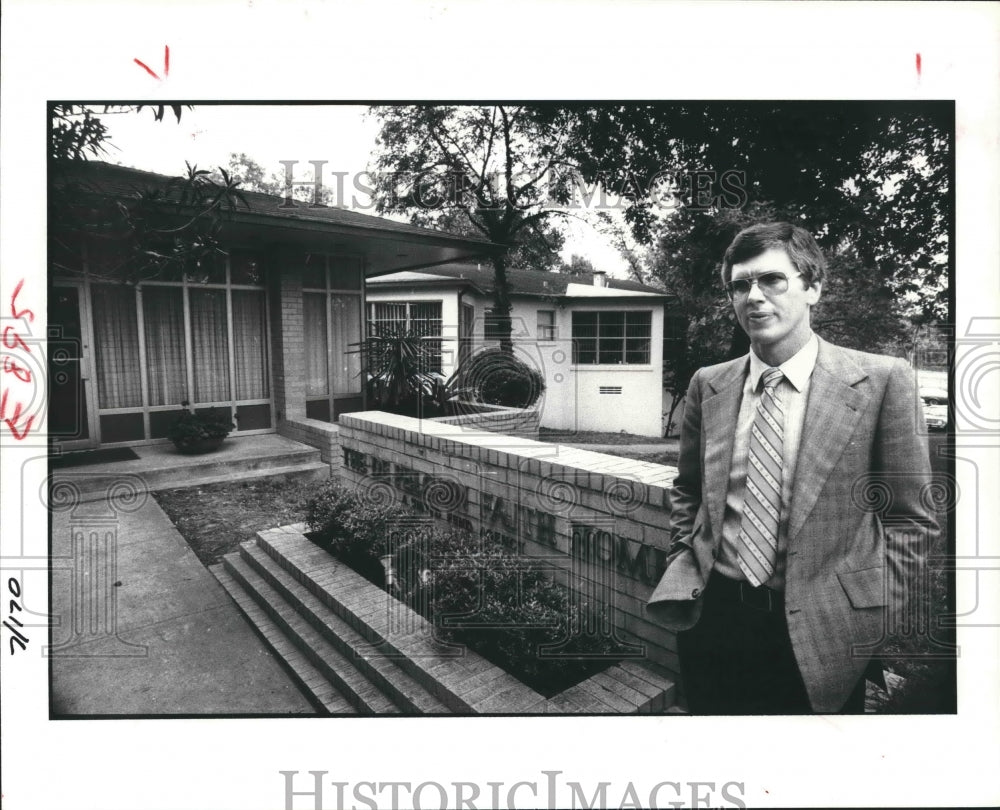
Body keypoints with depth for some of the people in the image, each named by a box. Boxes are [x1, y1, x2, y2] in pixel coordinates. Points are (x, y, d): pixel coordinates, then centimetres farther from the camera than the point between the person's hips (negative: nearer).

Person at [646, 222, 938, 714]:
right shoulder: (707, 385, 1)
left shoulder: (881, 381, -8)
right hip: (712, 618, 3)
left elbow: (911, 516, -3)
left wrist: (875, 619, -7)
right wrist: (683, 574, 2)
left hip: (819, 637, -2)